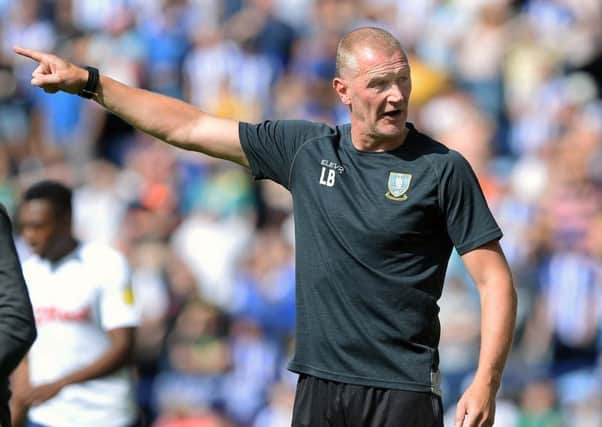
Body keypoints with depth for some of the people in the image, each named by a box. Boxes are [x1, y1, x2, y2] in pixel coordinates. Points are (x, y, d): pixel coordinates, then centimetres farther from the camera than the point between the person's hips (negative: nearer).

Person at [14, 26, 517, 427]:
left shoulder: (443, 169, -4)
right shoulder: (306, 149, 8)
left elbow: (494, 280, -4)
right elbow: (188, 127, 14)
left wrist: (485, 384, -15)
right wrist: (88, 82, 14)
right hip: (319, 384, 4)